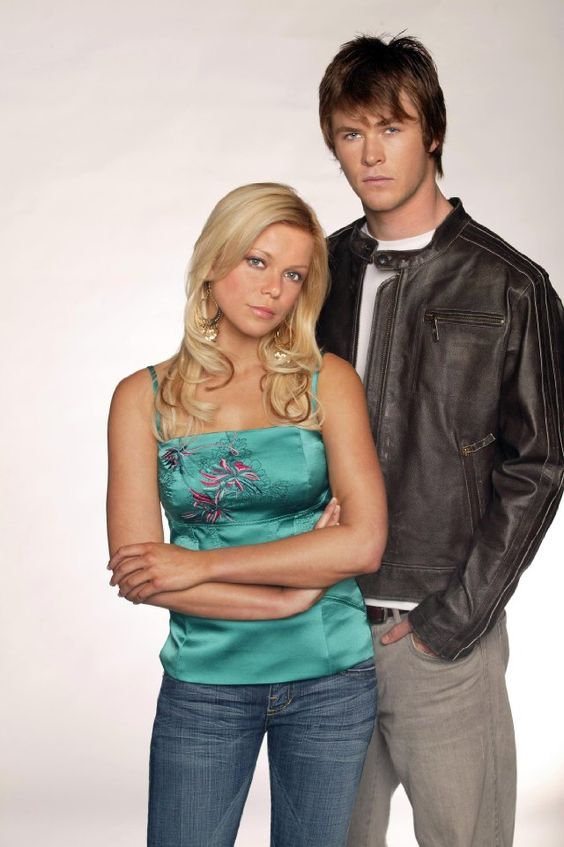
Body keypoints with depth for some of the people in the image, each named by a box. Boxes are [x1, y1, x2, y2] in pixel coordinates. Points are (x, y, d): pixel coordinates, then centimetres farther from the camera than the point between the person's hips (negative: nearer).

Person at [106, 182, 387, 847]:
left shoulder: (328, 381, -2)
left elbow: (364, 542, -12)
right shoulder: (144, 398, -2)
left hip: (331, 680, 1)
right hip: (204, 685, 0)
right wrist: (289, 596, -13)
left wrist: (201, 564, -14)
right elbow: (135, 572, -9)